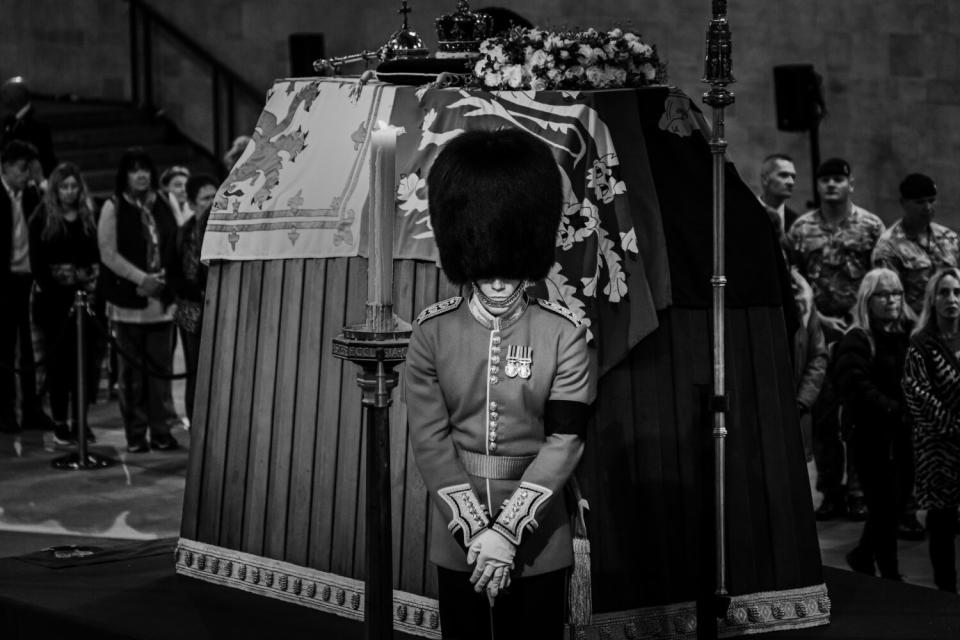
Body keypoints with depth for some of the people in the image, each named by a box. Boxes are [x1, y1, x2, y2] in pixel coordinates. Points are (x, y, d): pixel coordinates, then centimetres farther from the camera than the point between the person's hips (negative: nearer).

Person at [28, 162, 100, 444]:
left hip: (85, 294, 2)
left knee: (86, 358, 0)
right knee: (58, 360, 1)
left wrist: (94, 283, -5)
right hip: (54, 297, -2)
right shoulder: (42, 218, 2)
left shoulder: (89, 217, 8)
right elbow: (37, 261, -1)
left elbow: (99, 255, 8)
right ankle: (60, 423, 4)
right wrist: (50, 287, -10)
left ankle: (81, 420, 6)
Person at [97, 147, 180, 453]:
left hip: (161, 299, 3)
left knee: (160, 367, 2)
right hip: (128, 300, -3)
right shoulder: (113, 208, -1)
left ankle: (161, 430, 8)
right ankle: (135, 433, 7)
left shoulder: (161, 207, 10)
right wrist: (142, 279, -13)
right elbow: (108, 254, -6)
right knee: (132, 369, 1)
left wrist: (165, 277, -2)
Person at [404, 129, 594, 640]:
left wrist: (508, 531, -18)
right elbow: (430, 440, -7)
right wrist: (473, 530, -16)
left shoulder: (564, 335, -7)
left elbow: (564, 442, -11)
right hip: (457, 541, 1)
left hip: (538, 541, -1)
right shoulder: (432, 332, -4)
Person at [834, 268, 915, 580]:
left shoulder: (909, 334, 10)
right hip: (873, 435, -6)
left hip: (903, 434, 6)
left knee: (899, 499, 14)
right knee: (885, 505, -1)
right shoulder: (857, 341, -11)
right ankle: (891, 576, 9)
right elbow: (857, 390, -23)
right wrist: (896, 411, -27)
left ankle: (863, 555, 35)